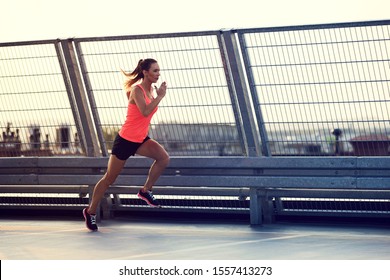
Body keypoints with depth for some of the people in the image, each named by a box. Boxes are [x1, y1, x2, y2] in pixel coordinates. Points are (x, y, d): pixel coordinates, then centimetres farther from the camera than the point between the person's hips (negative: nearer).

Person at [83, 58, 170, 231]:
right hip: (125, 140, -7)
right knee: (110, 178, 5)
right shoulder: (137, 90, -20)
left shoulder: (152, 89, 3)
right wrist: (160, 96, -30)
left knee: (164, 158, -18)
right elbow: (145, 112, -35)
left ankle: (146, 191, -2)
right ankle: (90, 212, 20)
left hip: (140, 140, 7)